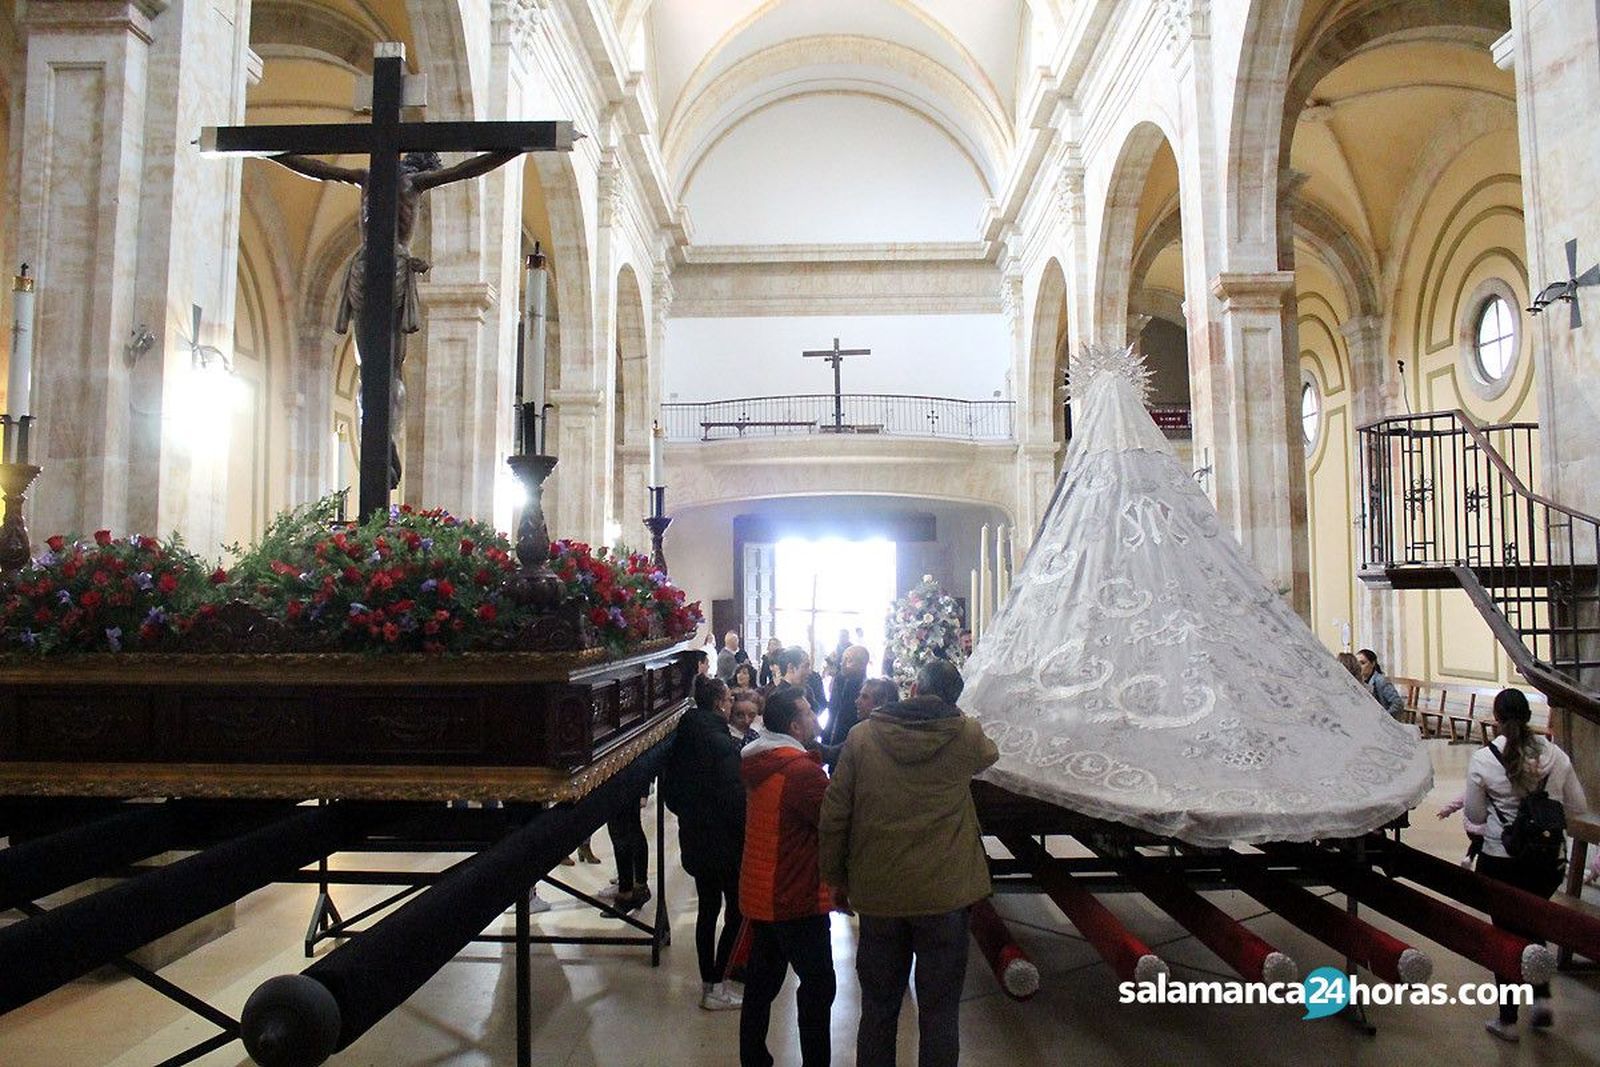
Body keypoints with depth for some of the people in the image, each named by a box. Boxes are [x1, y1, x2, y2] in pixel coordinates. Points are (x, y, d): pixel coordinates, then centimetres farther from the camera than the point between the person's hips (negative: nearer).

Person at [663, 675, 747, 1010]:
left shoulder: (683, 739, 5)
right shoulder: (722, 743, -20)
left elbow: (670, 790, 12)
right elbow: (735, 797, -20)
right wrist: (746, 832, -9)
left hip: (694, 838, 8)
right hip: (724, 841, -8)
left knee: (707, 908, 17)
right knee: (736, 910, 3)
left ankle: (708, 982, 25)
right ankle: (716, 988, 6)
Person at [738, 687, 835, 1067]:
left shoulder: (759, 762, 5)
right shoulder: (802, 770, -23)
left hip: (760, 893, 9)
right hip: (797, 899, -9)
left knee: (761, 983, 18)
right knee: (817, 985, 6)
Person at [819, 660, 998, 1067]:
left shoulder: (861, 737, -5)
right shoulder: (967, 736, -7)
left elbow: (834, 815, -3)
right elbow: (990, 754, 17)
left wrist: (836, 876, 9)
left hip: (877, 894, 1)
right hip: (945, 895, -1)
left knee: (878, 1008, 17)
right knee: (940, 1011, 11)